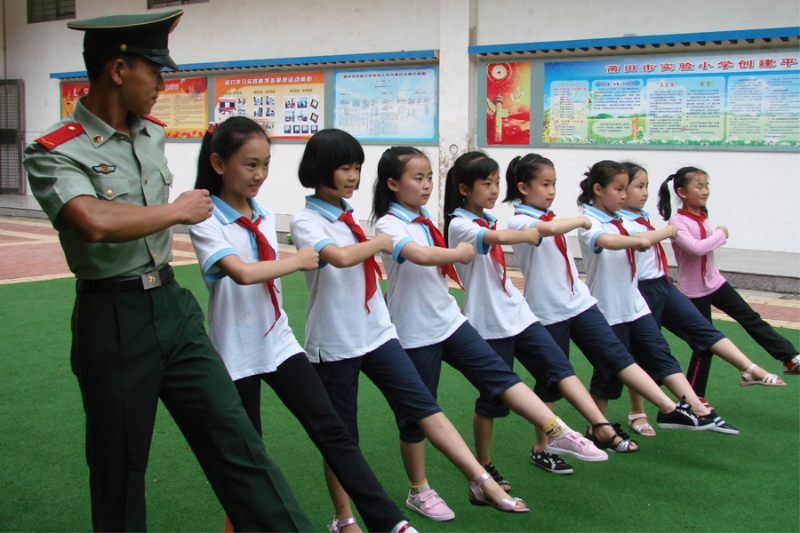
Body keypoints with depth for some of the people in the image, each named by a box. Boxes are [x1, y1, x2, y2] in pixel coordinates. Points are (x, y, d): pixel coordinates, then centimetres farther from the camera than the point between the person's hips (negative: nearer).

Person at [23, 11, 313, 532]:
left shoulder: (154, 133, 9)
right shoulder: (54, 153, -13)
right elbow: (95, 221, -32)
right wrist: (179, 209, -19)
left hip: (174, 307, 6)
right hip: (113, 321, -6)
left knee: (236, 442, 2)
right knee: (119, 469, 9)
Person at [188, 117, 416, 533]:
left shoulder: (265, 217, 6)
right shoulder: (206, 222, -14)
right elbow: (242, 272, -29)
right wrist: (298, 260, -17)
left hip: (279, 343, 5)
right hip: (237, 354, -5)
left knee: (331, 431, -1)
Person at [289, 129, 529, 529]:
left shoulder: (349, 215, 10)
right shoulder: (305, 222, -12)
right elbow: (340, 257, -31)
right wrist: (380, 242, -16)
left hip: (377, 332, 6)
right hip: (334, 343, -6)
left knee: (423, 405, -4)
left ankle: (481, 482, -7)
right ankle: (344, 517, 20)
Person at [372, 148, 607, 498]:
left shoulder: (424, 220, 11)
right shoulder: (388, 225, -14)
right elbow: (419, 255, -33)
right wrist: (460, 253, -19)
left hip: (449, 321, 7)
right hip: (415, 334, -7)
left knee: (499, 375, -6)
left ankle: (557, 434, -10)